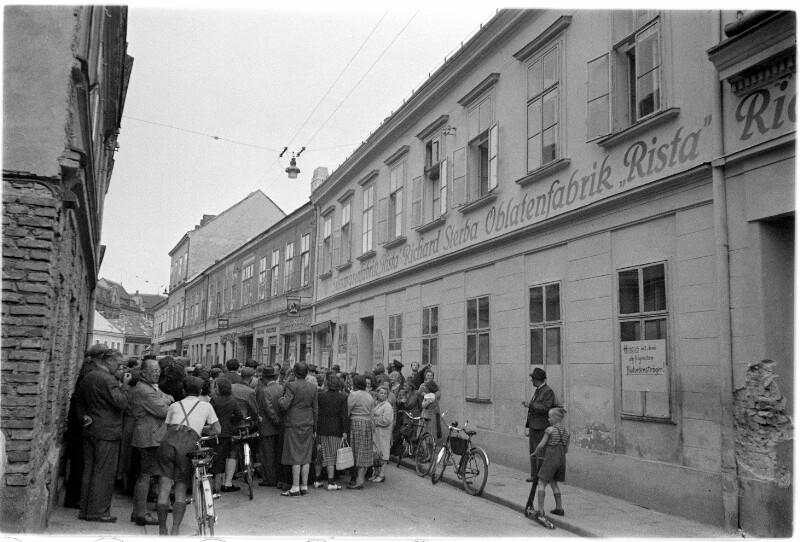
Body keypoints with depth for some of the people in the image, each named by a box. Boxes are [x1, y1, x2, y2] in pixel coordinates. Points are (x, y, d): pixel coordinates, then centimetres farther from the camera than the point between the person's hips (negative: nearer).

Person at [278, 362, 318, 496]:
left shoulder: (291, 386, -12)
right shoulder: (313, 387, 5)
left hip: (293, 424, -5)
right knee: (305, 456, 10)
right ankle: (304, 486, 15)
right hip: (307, 425, 5)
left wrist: (280, 399, 3)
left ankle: (295, 488, 1)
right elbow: (315, 408, 9)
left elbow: (285, 405, -18)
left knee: (295, 456, -2)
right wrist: (313, 426, 16)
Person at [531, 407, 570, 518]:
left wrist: (535, 452, 8)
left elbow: (541, 444, -9)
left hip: (550, 459, -6)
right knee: (554, 483, 21)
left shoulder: (550, 430, -10)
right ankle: (559, 508, 22)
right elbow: (566, 449, 12)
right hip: (562, 459, 6)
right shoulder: (566, 432, 7)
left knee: (542, 483, 2)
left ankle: (540, 509, -4)